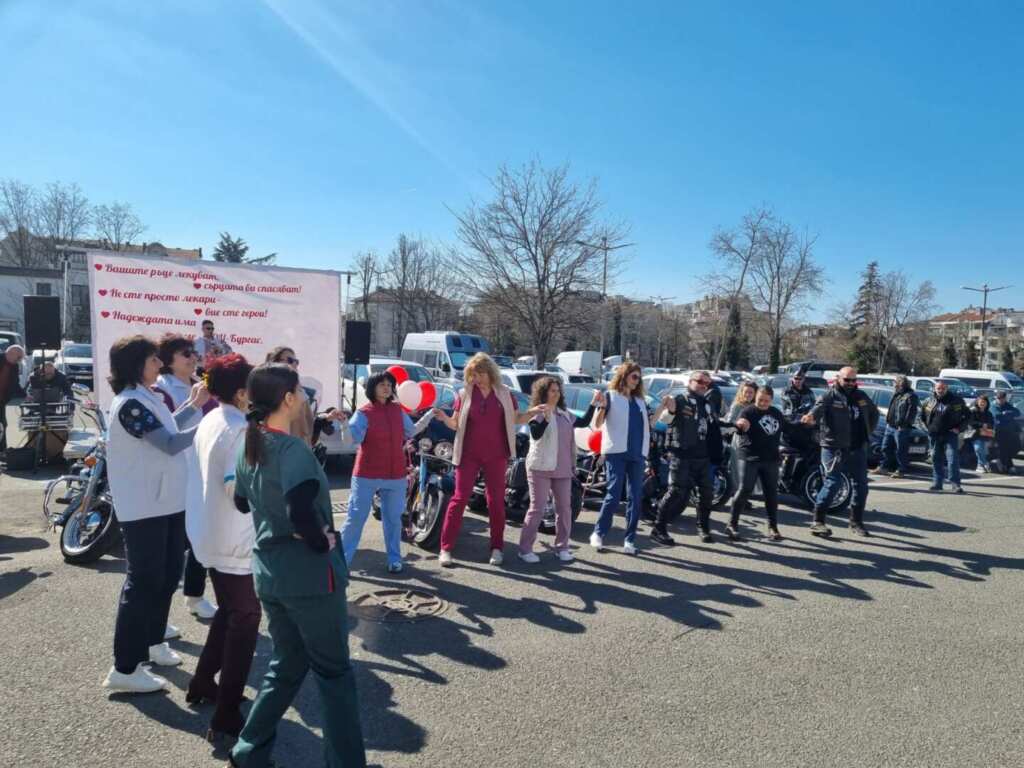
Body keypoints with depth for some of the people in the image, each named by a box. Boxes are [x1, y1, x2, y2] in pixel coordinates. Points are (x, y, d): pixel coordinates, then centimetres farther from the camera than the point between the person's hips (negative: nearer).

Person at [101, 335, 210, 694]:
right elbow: (169, 444, -24)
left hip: (166, 501, 10)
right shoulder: (130, 403, -19)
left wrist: (192, 405, 16)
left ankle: (152, 640, 36)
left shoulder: (146, 397, 11)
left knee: (167, 576, 19)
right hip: (143, 507, -10)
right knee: (143, 582, -3)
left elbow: (163, 432, 20)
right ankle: (125, 668, 7)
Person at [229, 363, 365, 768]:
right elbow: (301, 512, -34)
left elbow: (242, 503, 18)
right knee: (334, 673, 8)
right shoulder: (293, 449, -21)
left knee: (286, 665, 24)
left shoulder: (249, 448, 5)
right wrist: (323, 542, -18)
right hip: (310, 574, -8)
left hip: (268, 572, 8)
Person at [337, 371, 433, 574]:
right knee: (355, 517, -2)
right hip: (367, 475, -4)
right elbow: (352, 438, -20)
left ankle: (394, 558, 25)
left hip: (395, 475, 4)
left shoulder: (397, 409, 7)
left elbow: (410, 432, 20)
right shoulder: (363, 413, -8)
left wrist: (429, 415, 16)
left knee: (393, 519, 13)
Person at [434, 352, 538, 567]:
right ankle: (446, 548, 1)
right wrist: (444, 418, -19)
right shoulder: (465, 394, 1)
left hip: (496, 456, 1)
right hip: (469, 454, -1)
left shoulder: (504, 393, 4)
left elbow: (516, 419, 12)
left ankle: (497, 547, 19)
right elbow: (456, 423, 2)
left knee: (496, 501, 7)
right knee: (459, 499, -3)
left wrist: (533, 412, -6)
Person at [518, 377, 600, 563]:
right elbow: (536, 435, -20)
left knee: (564, 508, 8)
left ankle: (562, 547, 19)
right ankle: (525, 549, 1)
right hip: (540, 467, -6)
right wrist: (546, 417, -33)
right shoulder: (537, 414, -6)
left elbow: (584, 422, 20)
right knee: (537, 508, -6)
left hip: (562, 468, 6)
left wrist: (594, 403, 14)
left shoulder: (564, 414, 13)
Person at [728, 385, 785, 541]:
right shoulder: (748, 411, -7)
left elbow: (787, 427, 29)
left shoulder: (776, 413, 11)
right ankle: (732, 525, -1)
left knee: (771, 493, 8)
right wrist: (741, 426, -44)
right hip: (749, 458, -5)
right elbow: (739, 429, -24)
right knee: (744, 491, -9)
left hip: (770, 459, 5)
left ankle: (773, 527, 18)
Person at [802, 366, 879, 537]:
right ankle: (817, 521, 0)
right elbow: (819, 406, -28)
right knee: (832, 484, -8)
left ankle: (856, 522, 24)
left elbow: (874, 413, 30)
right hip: (834, 448, -6)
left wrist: (869, 431, 17)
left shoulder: (861, 397, 12)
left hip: (858, 449, 6)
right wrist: (812, 415, -51)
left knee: (861, 486, 9)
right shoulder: (830, 395, -7)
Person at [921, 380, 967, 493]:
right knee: (936, 459, 8)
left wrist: (958, 428, -2)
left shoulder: (956, 400, 0)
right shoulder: (929, 402, 7)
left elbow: (967, 415, 7)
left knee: (953, 459, -11)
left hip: (950, 435, -3)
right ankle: (937, 482, 17)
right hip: (934, 436, 3)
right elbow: (923, 415, 22)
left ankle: (955, 484, -9)